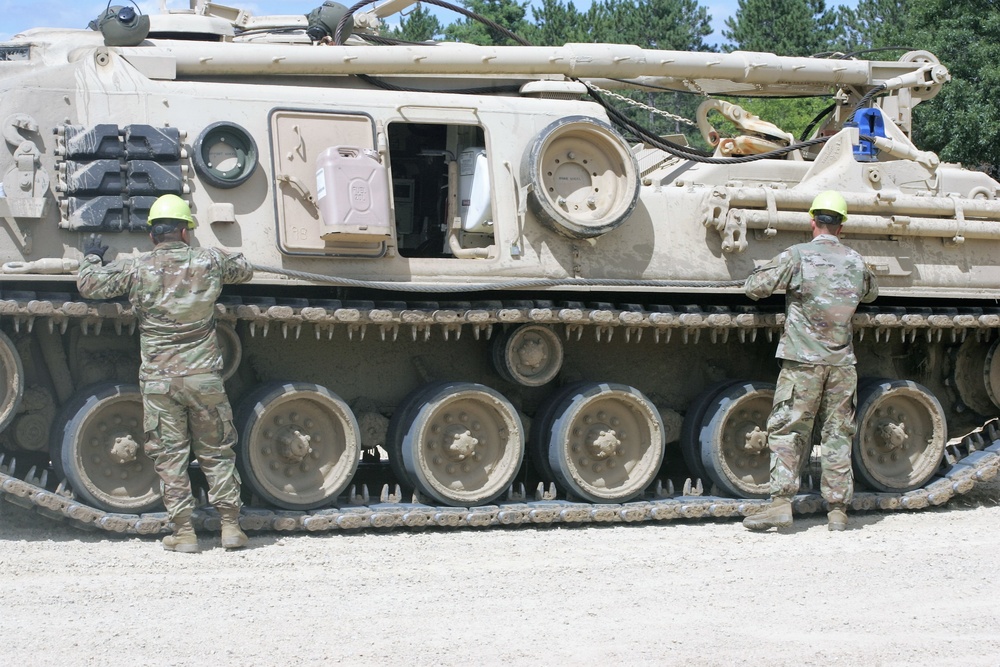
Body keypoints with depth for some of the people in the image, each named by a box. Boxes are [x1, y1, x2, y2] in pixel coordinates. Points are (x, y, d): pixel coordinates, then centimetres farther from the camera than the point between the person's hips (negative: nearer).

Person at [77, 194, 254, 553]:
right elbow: (245, 270, 20)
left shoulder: (135, 268, -3)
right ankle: (231, 526, 11)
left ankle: (183, 532, 4)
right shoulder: (210, 261, 1)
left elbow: (89, 285, 2)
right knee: (216, 452, 11)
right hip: (204, 377, 1)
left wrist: (92, 258, 22)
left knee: (170, 456, 5)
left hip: (158, 380, -1)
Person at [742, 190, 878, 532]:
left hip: (802, 361, -4)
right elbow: (871, 293, 27)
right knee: (838, 435, 8)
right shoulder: (856, 262, 8)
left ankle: (781, 503, -9)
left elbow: (753, 287, -7)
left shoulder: (797, 255, -7)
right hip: (842, 363, 4)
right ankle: (838, 510, 9)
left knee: (787, 431, 0)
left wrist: (772, 272, 13)